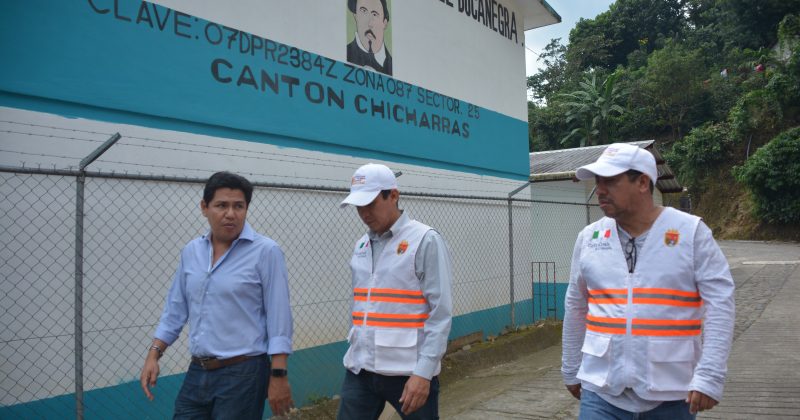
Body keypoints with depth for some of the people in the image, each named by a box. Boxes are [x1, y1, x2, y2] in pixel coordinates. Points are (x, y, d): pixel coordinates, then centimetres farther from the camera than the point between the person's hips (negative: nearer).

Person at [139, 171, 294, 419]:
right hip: (197, 374, 5)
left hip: (242, 374, -5)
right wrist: (153, 355, 7)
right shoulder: (191, 252, 6)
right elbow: (175, 310, 14)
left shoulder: (265, 251, -11)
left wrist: (278, 375, -13)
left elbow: (278, 318, -12)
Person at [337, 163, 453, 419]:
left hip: (409, 372, -5)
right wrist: (356, 353, 13)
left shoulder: (425, 241, -7)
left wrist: (423, 372, -16)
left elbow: (441, 313, -11)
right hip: (360, 370, 5)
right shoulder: (361, 246, 11)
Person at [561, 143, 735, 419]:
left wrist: (709, 376, -16)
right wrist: (571, 369, 15)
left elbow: (719, 304, -9)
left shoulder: (691, 232, -5)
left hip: (671, 392, -1)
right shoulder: (589, 237, 3)